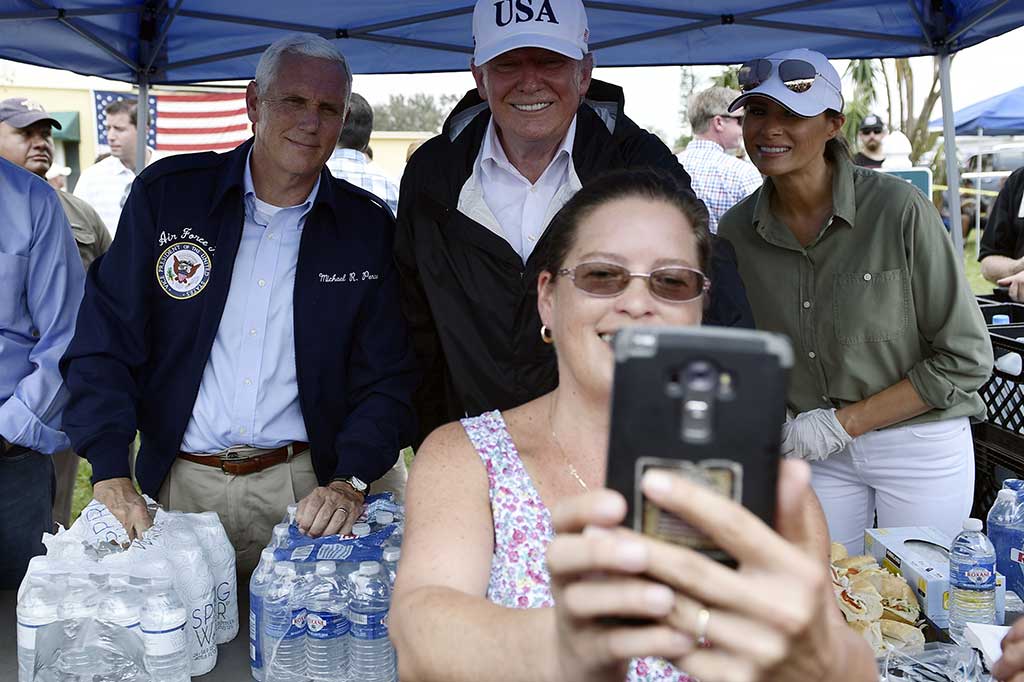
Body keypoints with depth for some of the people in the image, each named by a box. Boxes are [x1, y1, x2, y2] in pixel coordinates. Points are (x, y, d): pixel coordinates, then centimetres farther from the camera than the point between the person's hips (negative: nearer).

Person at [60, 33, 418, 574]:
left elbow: (387, 378, -2)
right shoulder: (166, 193, -2)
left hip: (302, 490, 0)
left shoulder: (368, 226, -1)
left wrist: (350, 483, -17)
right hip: (178, 484, 1)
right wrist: (110, 476, -15)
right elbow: (104, 343, -3)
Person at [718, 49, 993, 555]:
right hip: (816, 453, 3)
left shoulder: (899, 209, -17)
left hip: (920, 450, -3)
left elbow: (966, 359, -13)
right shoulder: (736, 229, -5)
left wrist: (844, 422, -15)